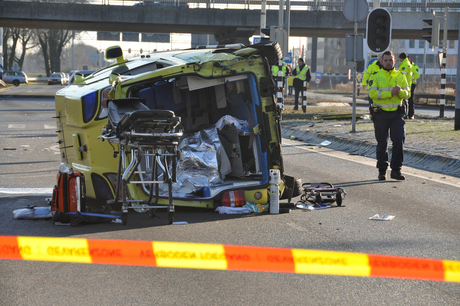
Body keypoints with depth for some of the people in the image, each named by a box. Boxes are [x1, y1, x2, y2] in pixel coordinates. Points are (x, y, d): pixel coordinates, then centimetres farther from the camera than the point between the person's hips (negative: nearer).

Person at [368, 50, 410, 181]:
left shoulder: (400, 76, 11)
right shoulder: (376, 76, 2)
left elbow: (407, 94, 5)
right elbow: (372, 93, -12)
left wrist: (400, 91, -18)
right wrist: (390, 93, -19)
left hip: (396, 113, 2)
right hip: (381, 114, -2)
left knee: (399, 140, -9)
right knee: (382, 143, 5)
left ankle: (396, 169, -3)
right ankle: (382, 170, 16)